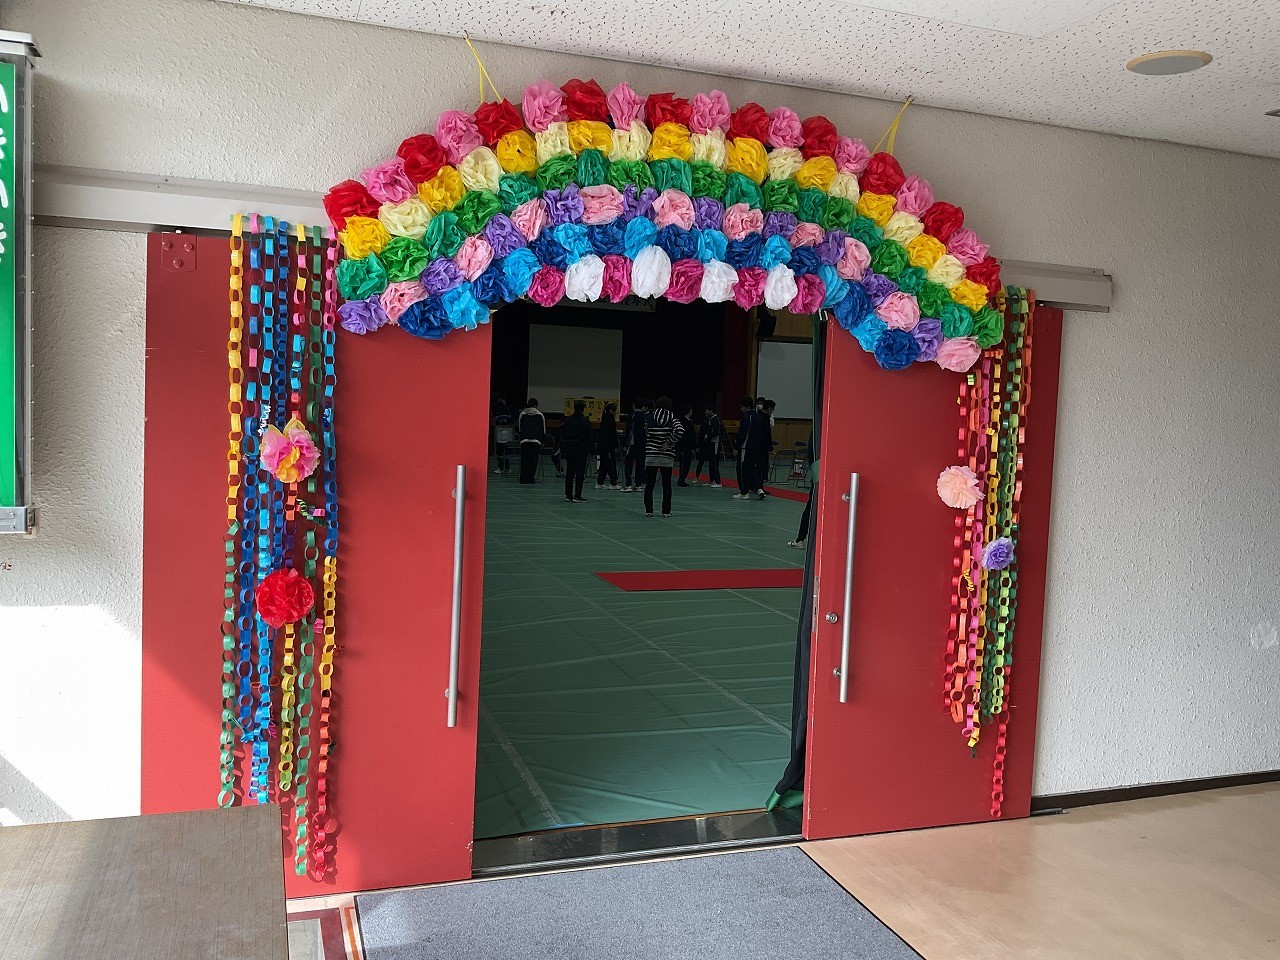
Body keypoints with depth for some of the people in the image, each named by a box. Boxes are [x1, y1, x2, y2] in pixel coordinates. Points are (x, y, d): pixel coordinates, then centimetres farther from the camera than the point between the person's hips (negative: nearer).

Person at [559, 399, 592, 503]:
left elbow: (562, 435, 4)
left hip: (569, 447, 3)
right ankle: (577, 496, 0)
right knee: (580, 472, 2)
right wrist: (589, 449, 3)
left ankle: (568, 495, 9)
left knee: (569, 472, 10)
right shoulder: (586, 421, -6)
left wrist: (562, 449, 9)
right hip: (581, 448, -3)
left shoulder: (567, 420, 3)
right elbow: (589, 437, -5)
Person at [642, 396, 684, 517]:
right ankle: (666, 511, 7)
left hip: (651, 455, 1)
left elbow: (646, 436, 4)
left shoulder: (649, 418, 1)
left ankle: (648, 510, 7)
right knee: (666, 485, 6)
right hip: (667, 457, -1)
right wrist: (669, 443, -10)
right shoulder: (672, 418, -2)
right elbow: (680, 430, -18)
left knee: (649, 484, 7)